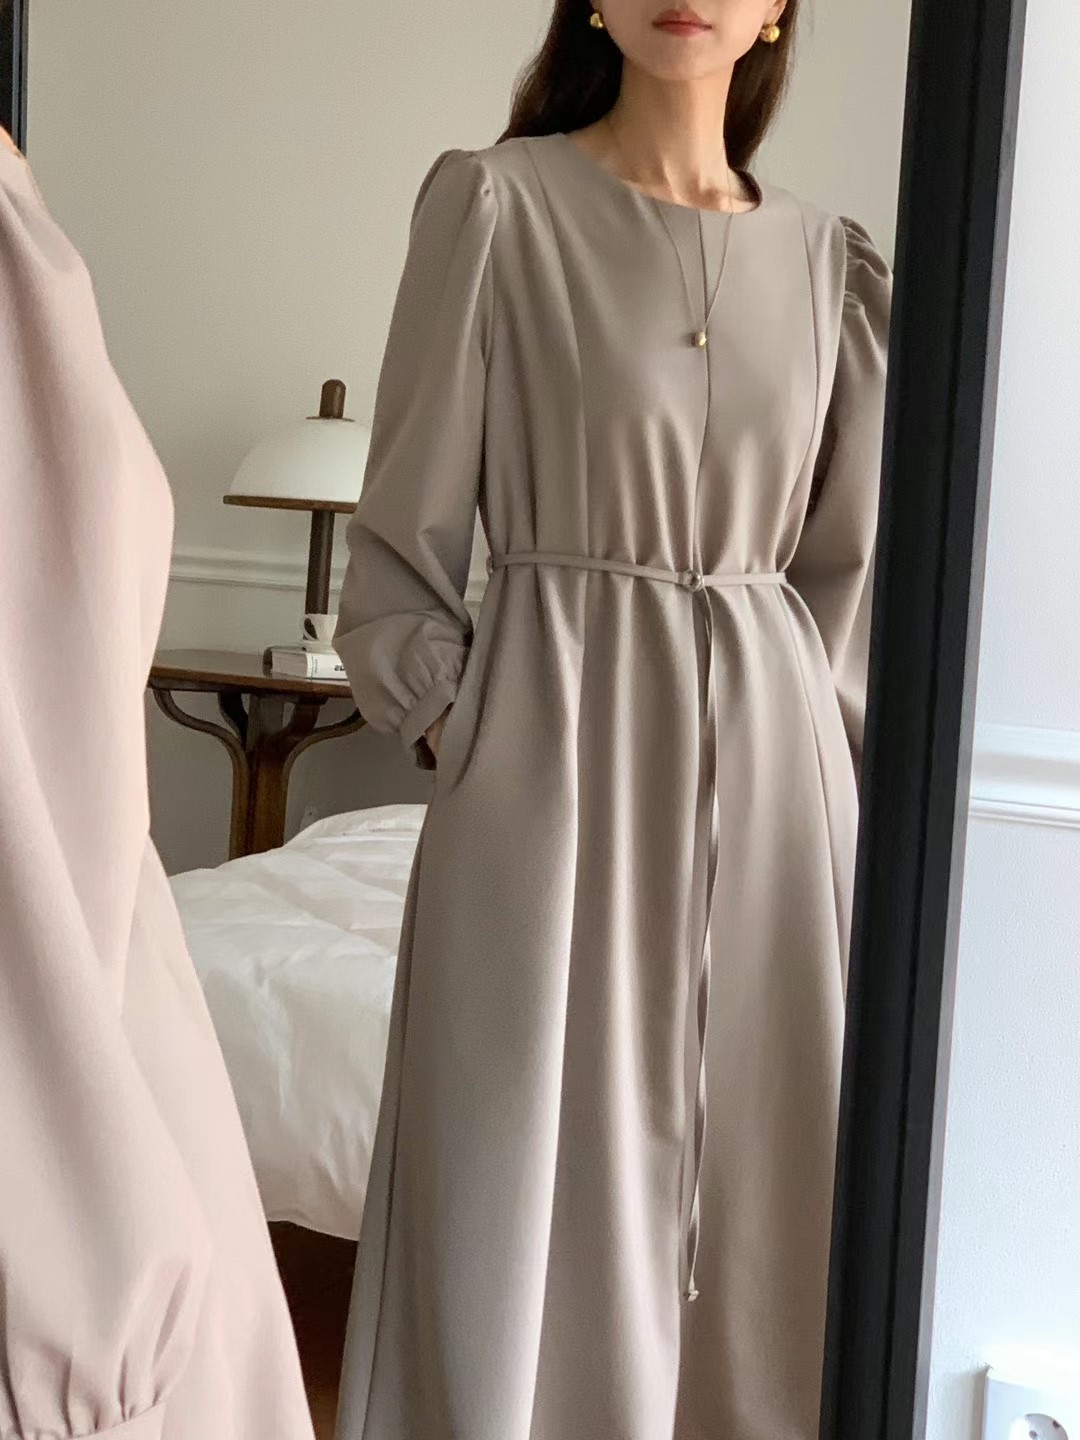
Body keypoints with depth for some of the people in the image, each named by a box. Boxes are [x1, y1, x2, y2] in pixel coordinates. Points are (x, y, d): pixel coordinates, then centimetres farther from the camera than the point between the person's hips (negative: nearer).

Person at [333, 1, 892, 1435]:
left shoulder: (828, 257, 9)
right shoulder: (495, 199, -3)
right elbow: (406, 530, -2)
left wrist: (806, 730, 8)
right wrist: (464, 736, -7)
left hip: (765, 770, 4)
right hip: (552, 747, -4)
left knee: (754, 1175, 11)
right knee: (533, 1190, 2)